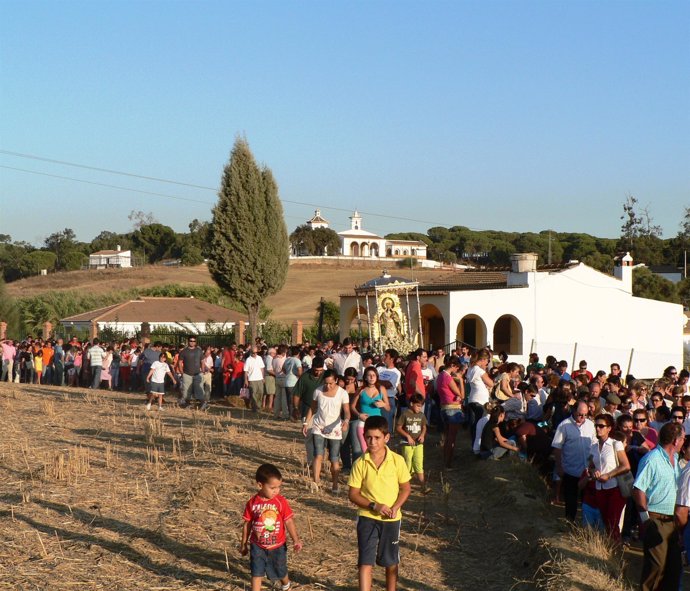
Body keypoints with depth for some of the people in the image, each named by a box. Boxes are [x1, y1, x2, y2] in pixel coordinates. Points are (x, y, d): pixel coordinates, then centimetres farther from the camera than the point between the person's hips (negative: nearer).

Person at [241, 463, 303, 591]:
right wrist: (244, 544, 6)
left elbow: (289, 521, -11)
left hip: (277, 546, 1)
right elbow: (247, 524, -1)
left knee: (280, 571, 20)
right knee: (256, 572, -3)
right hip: (257, 546, -1)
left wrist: (296, 540, -19)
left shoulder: (281, 501, -14)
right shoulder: (252, 503, -12)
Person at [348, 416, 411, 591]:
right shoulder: (360, 463, -9)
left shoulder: (397, 461, -8)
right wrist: (374, 506, -19)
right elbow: (353, 494, -5)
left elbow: (405, 488, 0)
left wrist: (395, 508, -16)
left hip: (391, 519, 1)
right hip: (367, 518, -1)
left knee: (391, 561, 17)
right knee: (365, 562, -8)